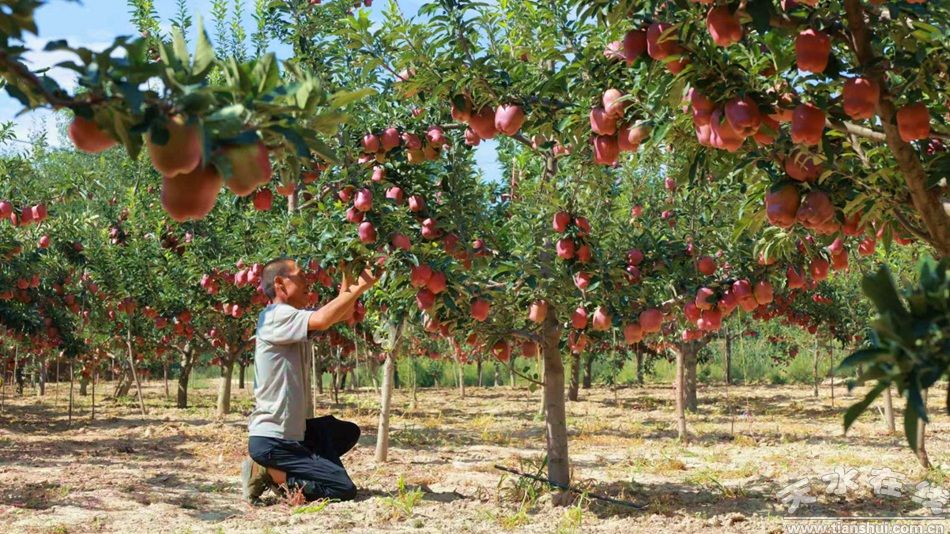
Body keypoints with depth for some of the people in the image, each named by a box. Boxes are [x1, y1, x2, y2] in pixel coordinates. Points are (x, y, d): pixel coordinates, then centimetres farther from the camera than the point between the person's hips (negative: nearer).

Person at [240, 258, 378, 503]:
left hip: (288, 430, 10)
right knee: (345, 489, -8)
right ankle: (267, 473, -4)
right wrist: (360, 288, -24)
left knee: (348, 432, 27)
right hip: (271, 439, -10)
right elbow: (321, 320, -33)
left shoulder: (290, 317, 13)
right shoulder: (275, 316, -16)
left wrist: (349, 275, 1)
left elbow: (343, 313, 12)